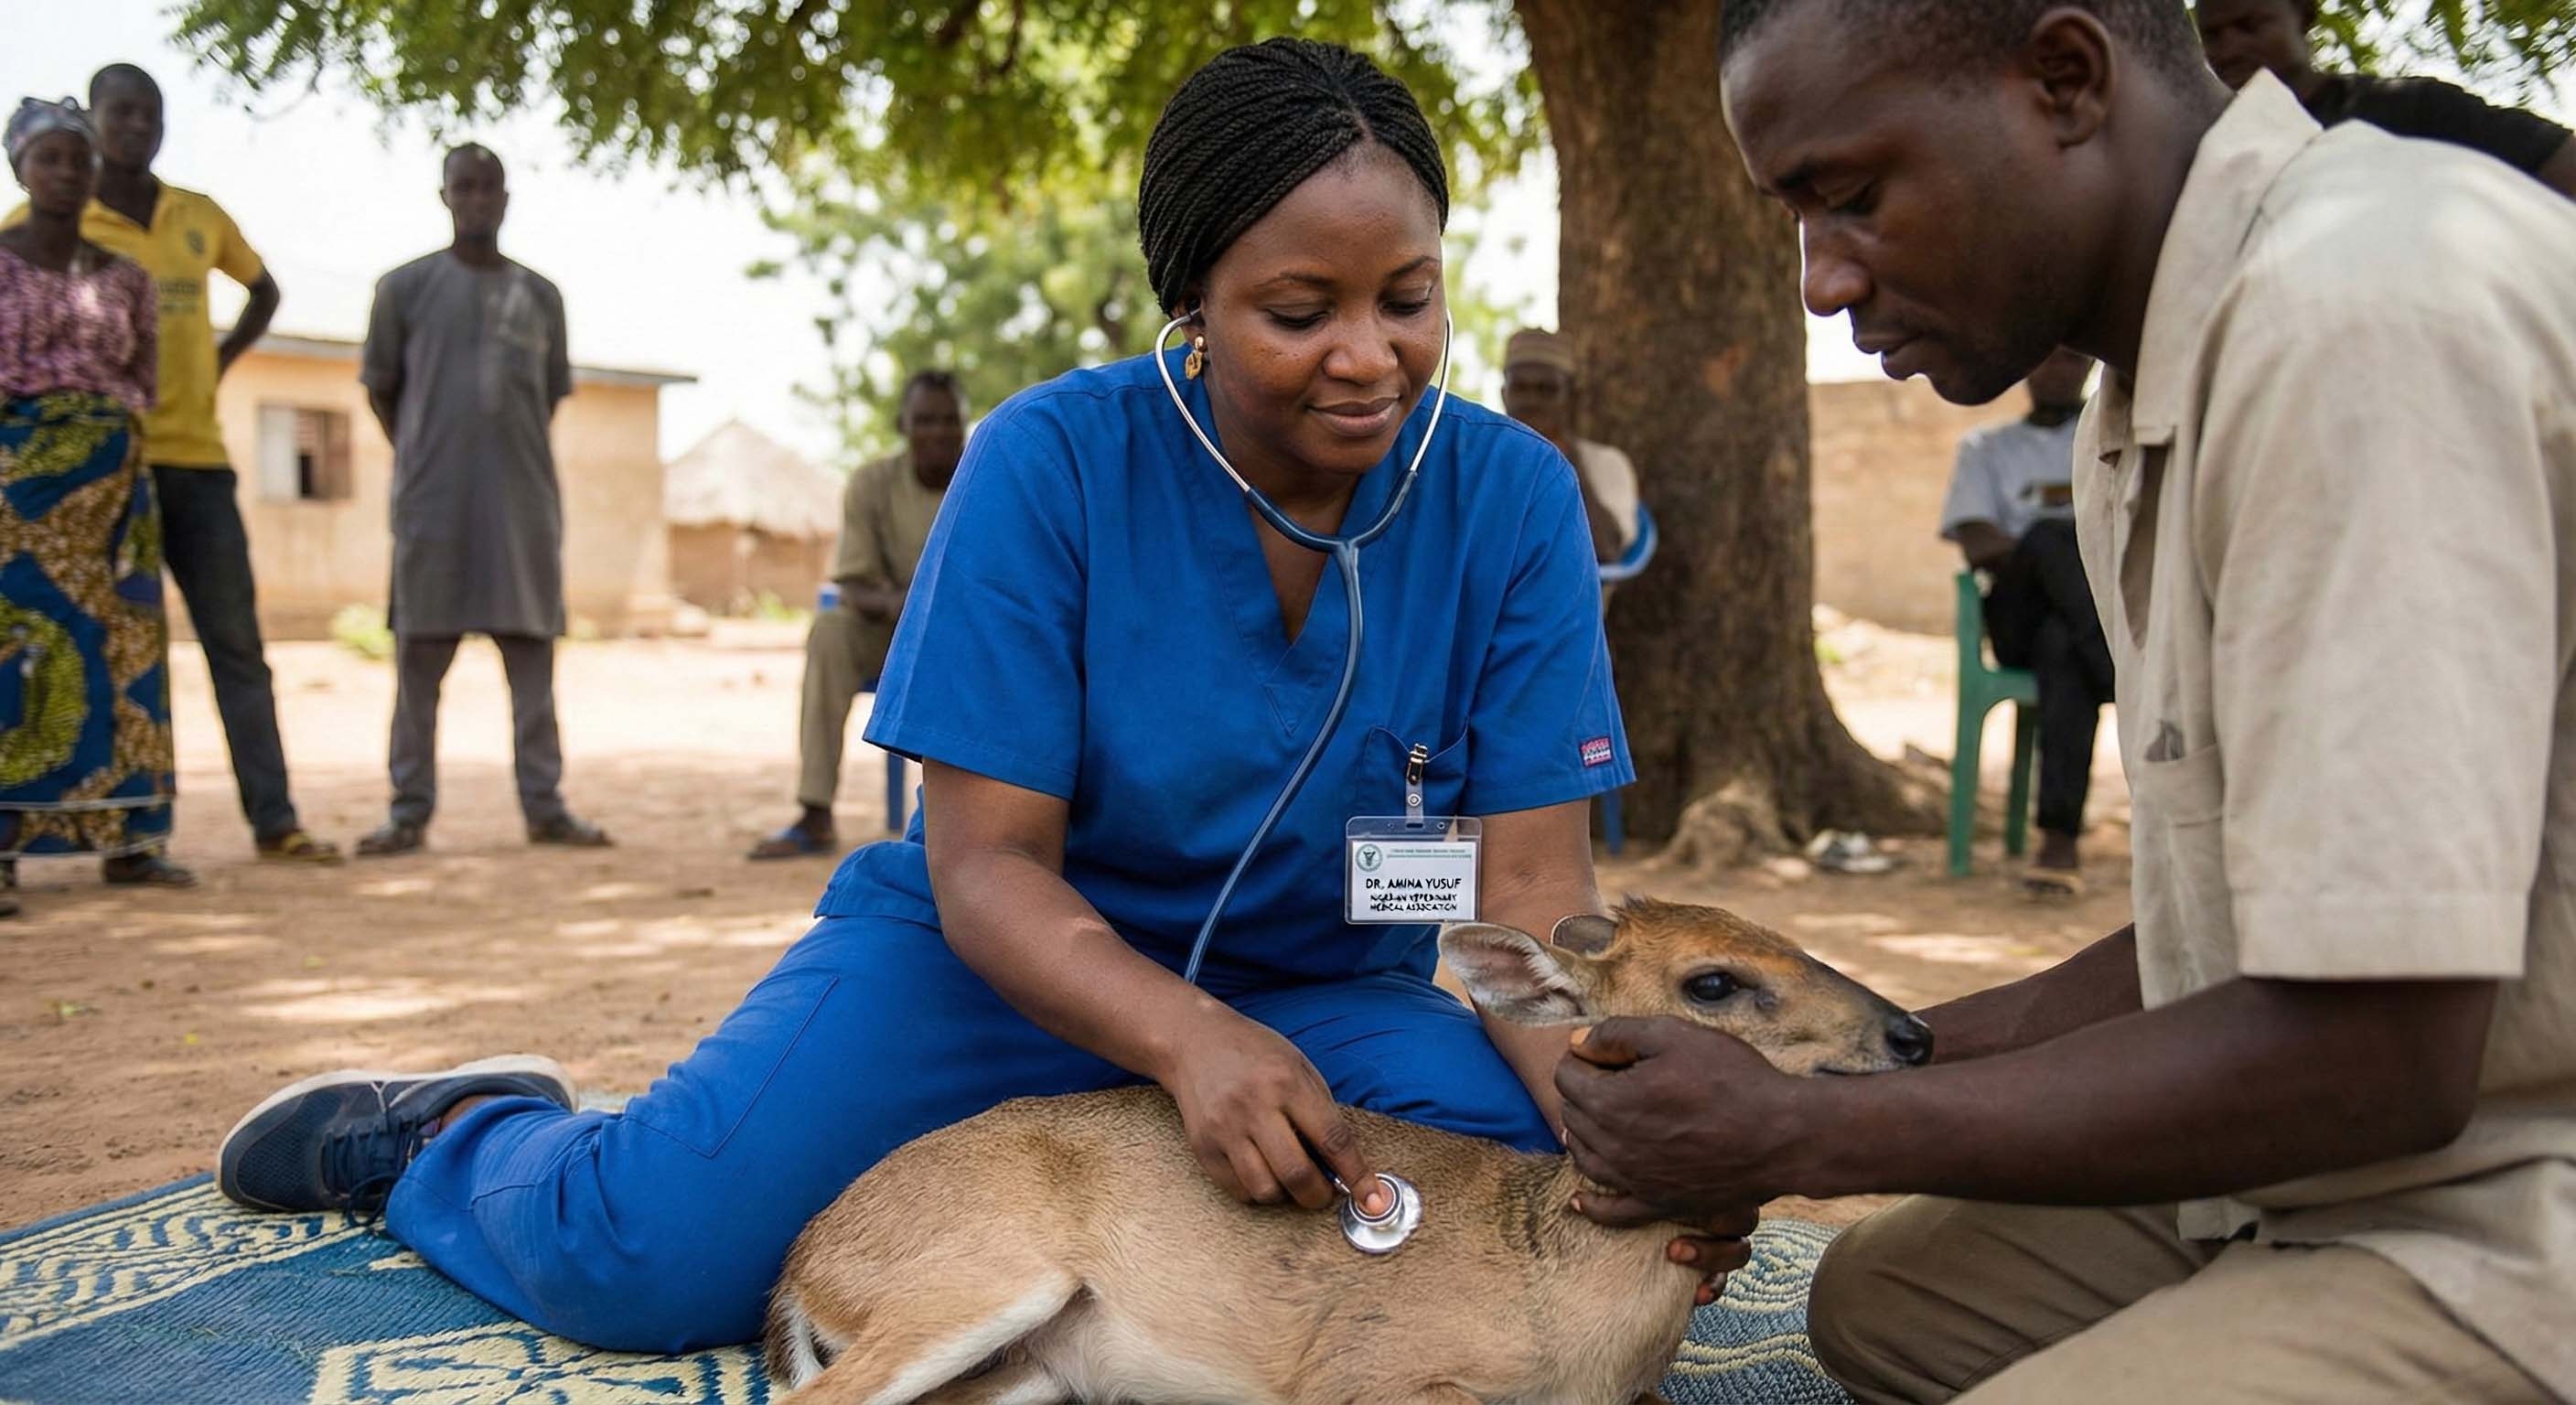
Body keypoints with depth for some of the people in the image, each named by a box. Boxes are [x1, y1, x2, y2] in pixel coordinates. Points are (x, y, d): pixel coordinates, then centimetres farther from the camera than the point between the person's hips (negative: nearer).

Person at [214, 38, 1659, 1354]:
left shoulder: (1511, 498, -11)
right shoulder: (1052, 462, -16)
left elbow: (1533, 889, -12)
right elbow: (986, 864, -17)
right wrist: (1189, 1039, -36)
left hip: (1324, 989, 3)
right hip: (1017, 957, -2)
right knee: (639, 1255, -21)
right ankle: (453, 1135, 17)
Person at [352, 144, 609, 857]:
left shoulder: (539, 296, 11)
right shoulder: (405, 287, 4)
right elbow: (381, 389, 9)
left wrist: (508, 452, 8)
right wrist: (425, 457, 6)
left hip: (523, 498, 2)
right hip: (431, 499, -2)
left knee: (532, 649, 2)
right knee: (420, 653, 0)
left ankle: (545, 804, 6)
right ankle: (409, 810, 6)